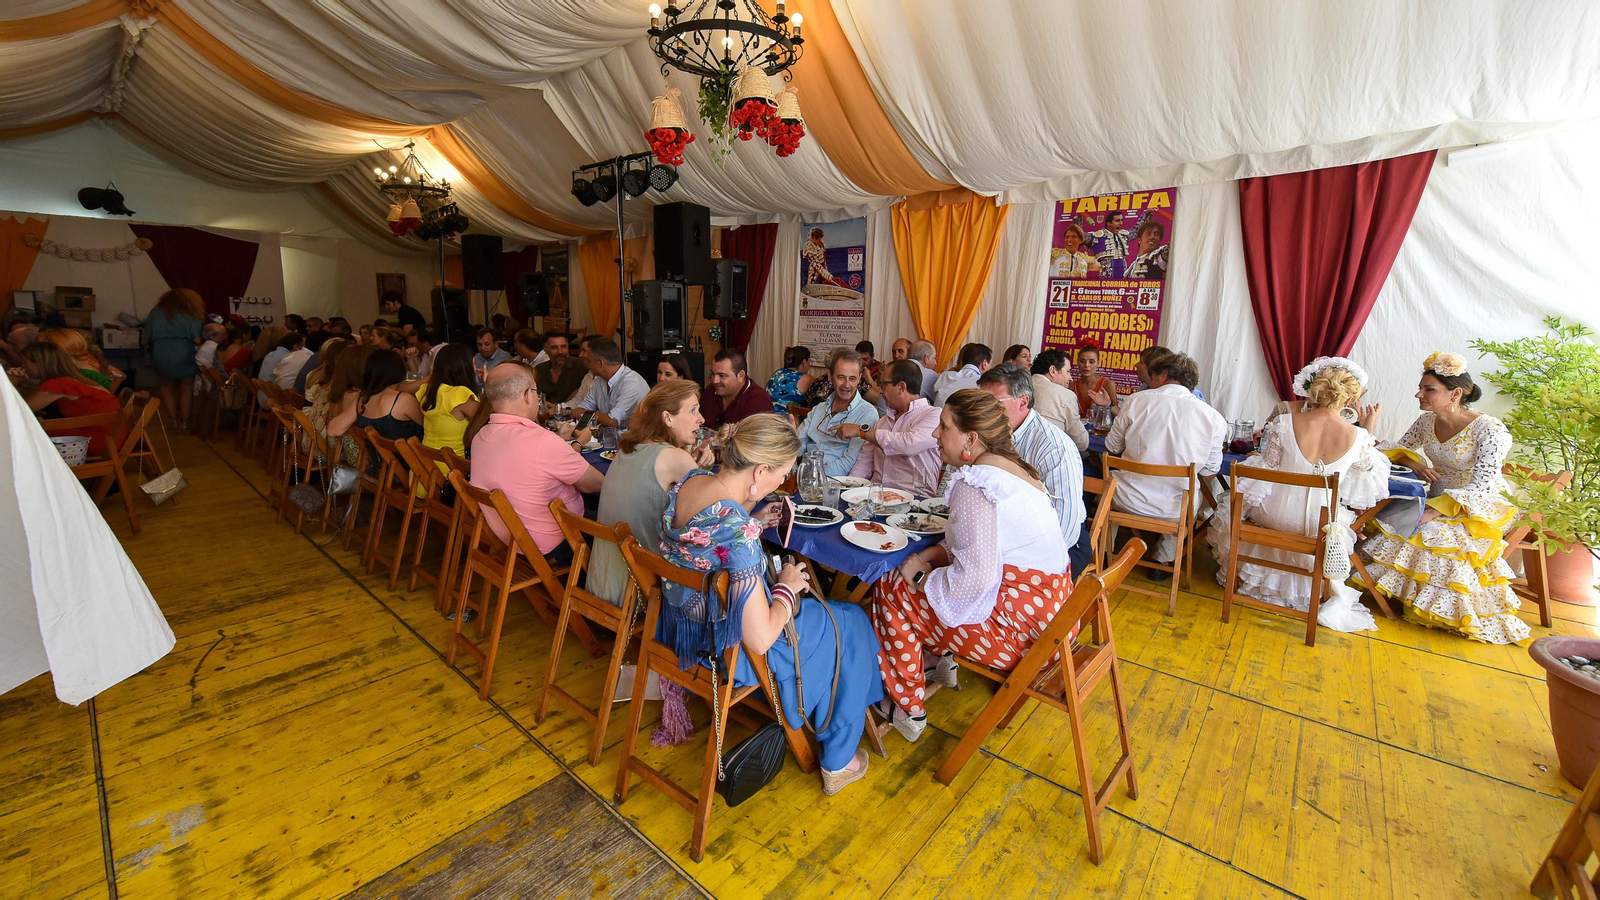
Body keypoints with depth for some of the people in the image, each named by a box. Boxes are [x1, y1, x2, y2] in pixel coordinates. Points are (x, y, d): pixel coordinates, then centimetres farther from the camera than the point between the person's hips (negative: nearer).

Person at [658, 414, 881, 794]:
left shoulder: (689, 480, -11)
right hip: (728, 649, -8)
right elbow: (760, 640, -30)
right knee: (851, 625, 12)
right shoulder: (738, 529, -36)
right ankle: (838, 762, 28)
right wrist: (786, 587, -14)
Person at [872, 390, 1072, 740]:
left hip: (1022, 632, -9)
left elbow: (975, 576, -30)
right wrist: (931, 555, 2)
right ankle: (940, 662, 30)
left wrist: (923, 581, -12)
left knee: (889, 592, -1)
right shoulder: (1010, 466, 6)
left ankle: (908, 711, 15)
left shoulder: (975, 484, -25)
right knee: (930, 573, 18)